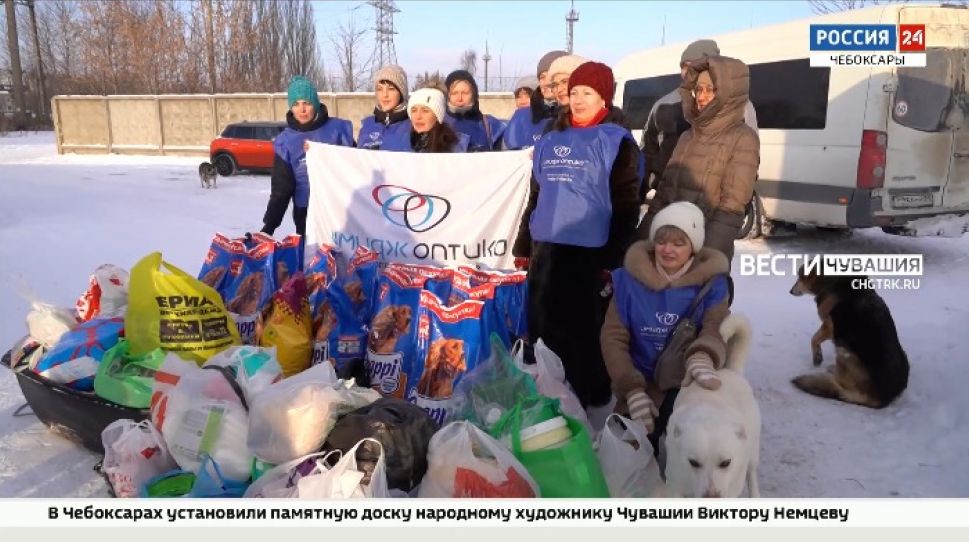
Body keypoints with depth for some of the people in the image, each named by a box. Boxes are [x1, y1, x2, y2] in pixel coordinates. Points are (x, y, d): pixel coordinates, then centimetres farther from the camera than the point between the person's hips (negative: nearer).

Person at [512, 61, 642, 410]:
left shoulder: (617, 142, -3)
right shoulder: (550, 141, 14)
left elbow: (626, 206, -8)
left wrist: (613, 259, -13)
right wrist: (523, 245, 18)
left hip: (590, 253, -6)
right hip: (545, 250, 6)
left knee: (584, 330, 2)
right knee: (547, 328, 12)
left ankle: (591, 398, 18)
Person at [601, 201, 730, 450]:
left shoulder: (712, 282, -6)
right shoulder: (630, 278, -6)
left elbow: (715, 328, -19)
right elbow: (613, 337, -7)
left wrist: (701, 359, -44)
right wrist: (633, 390, -19)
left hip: (688, 385, -1)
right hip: (640, 385, 2)